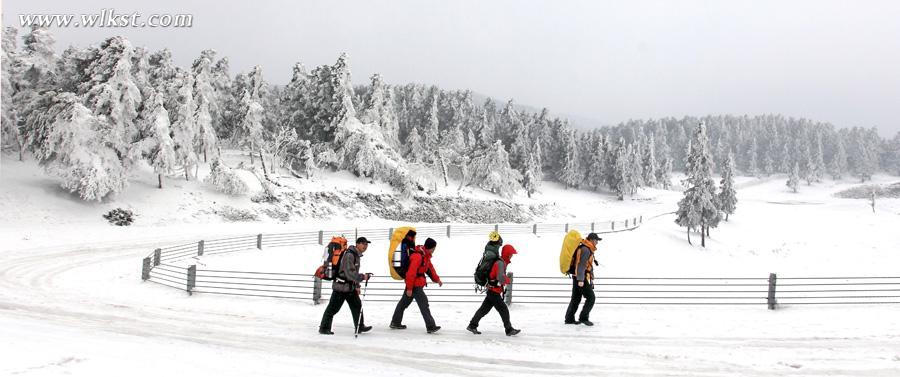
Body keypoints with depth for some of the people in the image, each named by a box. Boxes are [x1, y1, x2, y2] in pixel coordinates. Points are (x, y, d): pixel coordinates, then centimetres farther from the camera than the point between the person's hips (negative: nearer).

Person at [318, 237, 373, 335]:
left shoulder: (357, 255, 12)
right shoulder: (349, 255, -20)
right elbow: (349, 273, -26)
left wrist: (357, 285, 16)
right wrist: (362, 277, -23)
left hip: (350, 286, 10)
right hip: (341, 286, -10)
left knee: (357, 305, 10)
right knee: (333, 308, -1)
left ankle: (360, 327, 19)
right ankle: (324, 328, 9)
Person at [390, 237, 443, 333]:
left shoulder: (426, 255, 8)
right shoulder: (417, 256, -24)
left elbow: (430, 267, 21)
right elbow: (411, 273, -25)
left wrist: (437, 279, 18)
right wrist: (409, 288, -22)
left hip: (418, 283, 10)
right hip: (415, 285, -10)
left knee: (404, 302, 17)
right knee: (424, 303, -12)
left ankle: (395, 323, 27)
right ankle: (431, 327, -13)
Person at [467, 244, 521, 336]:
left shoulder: (502, 262, 11)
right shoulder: (500, 263, -20)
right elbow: (501, 278, -32)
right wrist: (508, 280, -13)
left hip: (492, 291, 10)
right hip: (494, 292, -10)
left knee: (484, 309, 14)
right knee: (504, 310, -4)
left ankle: (472, 326, 20)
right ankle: (509, 330, 3)